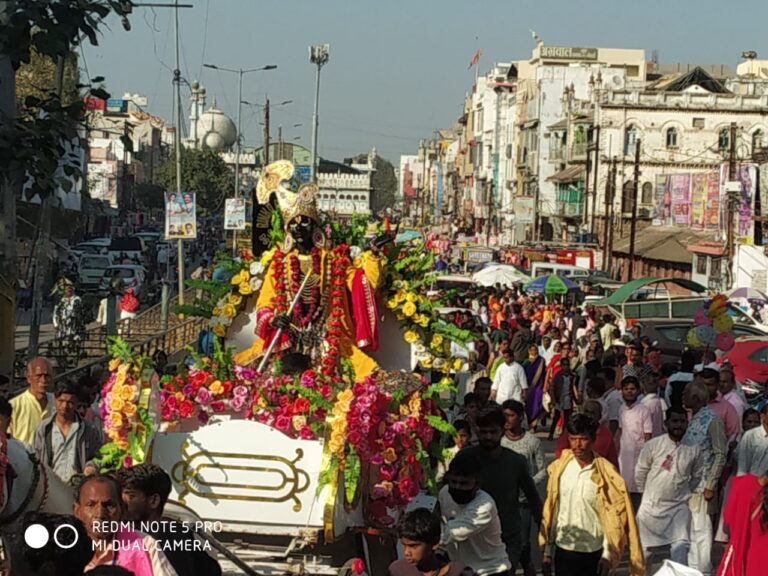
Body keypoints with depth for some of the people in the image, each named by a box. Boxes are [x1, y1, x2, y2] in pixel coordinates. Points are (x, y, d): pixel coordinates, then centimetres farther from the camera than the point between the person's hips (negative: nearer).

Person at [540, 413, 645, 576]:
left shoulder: (606, 474, -10)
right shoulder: (559, 469, -2)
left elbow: (613, 517, -6)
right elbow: (551, 511, 4)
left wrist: (608, 555, -9)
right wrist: (547, 551, 5)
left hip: (594, 554, -2)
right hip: (564, 551, 2)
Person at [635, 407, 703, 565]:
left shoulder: (693, 450, -5)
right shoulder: (652, 445, -10)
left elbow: (696, 476, 12)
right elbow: (640, 472, 2)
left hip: (678, 507, 0)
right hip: (651, 506, 0)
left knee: (680, 547, -14)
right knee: (643, 546, 12)